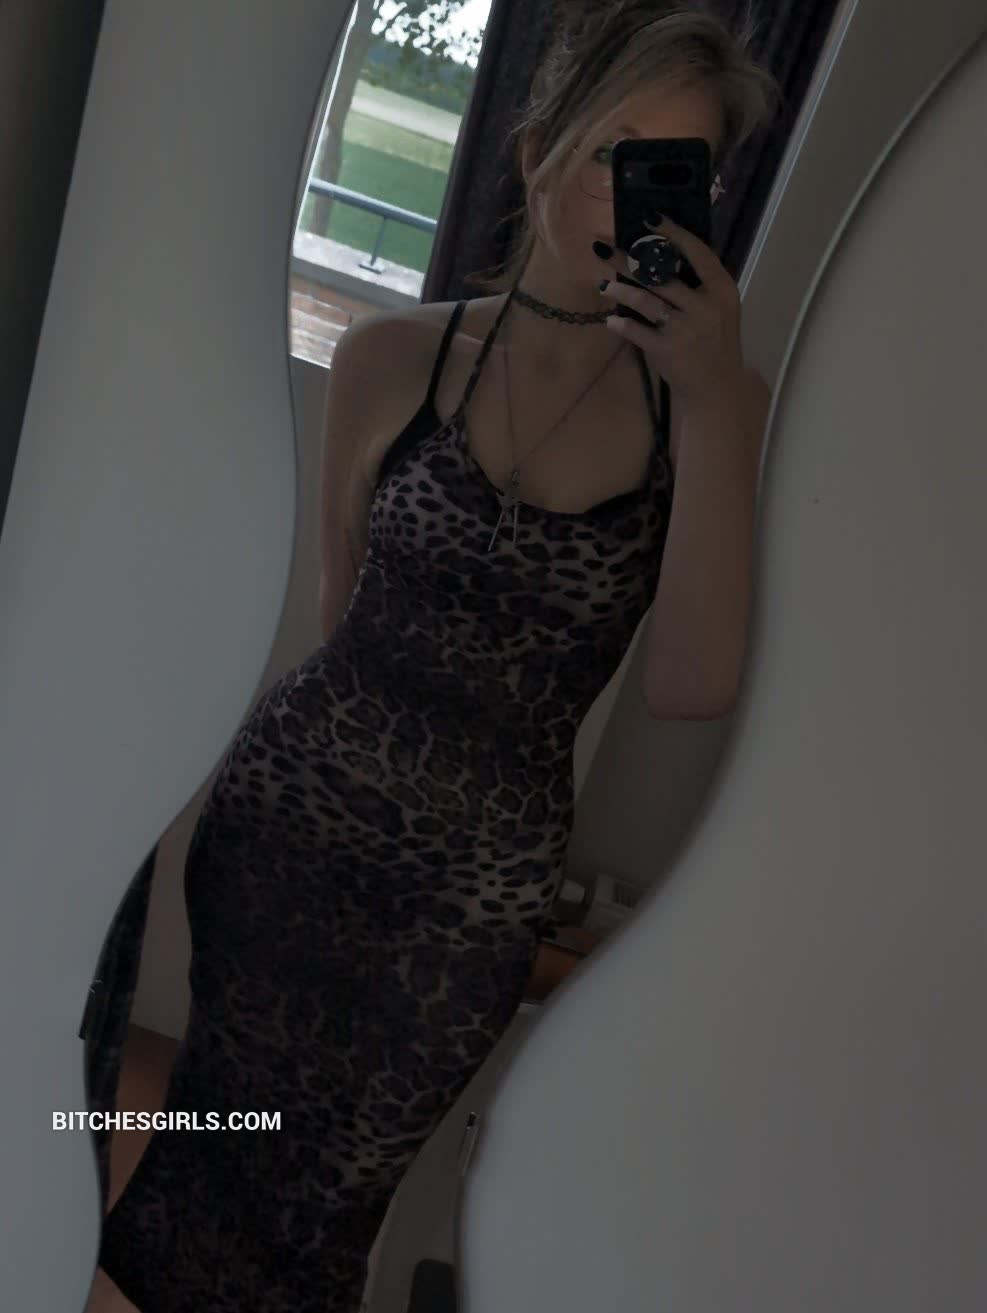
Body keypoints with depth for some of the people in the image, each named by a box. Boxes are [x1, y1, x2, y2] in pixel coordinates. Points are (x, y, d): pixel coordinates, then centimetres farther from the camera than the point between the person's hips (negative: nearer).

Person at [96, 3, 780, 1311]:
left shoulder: (711, 403, -6)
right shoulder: (395, 356, -5)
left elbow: (701, 687, -17)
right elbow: (342, 604, 6)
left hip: (480, 892, 0)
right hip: (290, 820, 1)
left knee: (324, 1201, 22)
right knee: (216, 1151, 21)